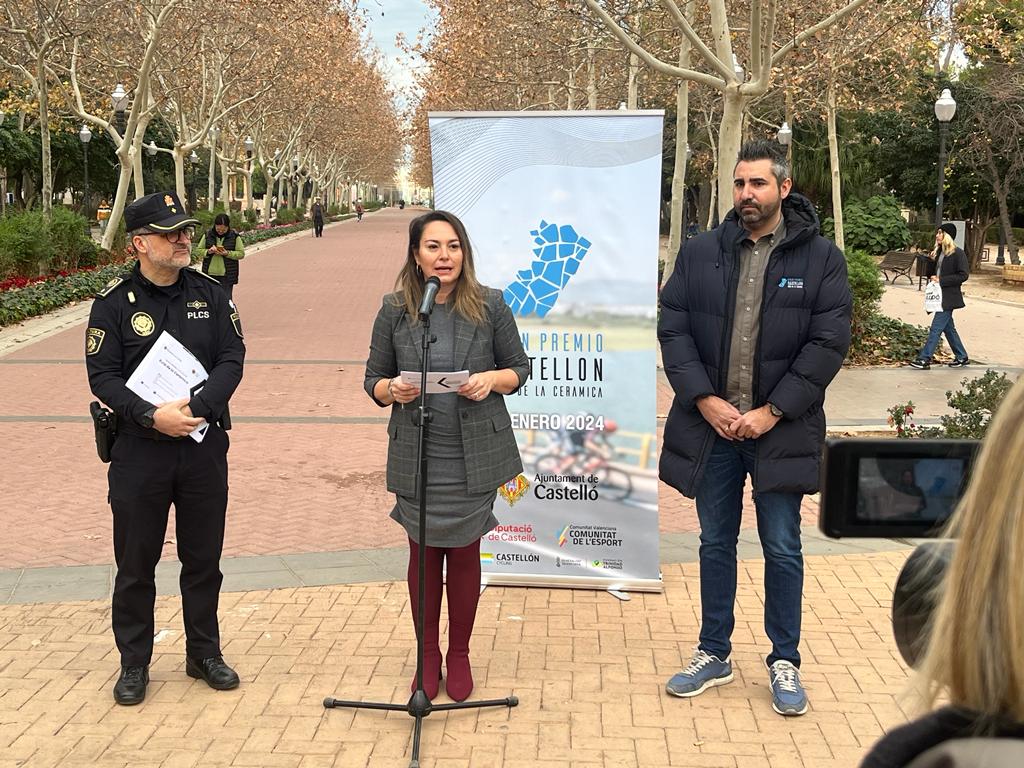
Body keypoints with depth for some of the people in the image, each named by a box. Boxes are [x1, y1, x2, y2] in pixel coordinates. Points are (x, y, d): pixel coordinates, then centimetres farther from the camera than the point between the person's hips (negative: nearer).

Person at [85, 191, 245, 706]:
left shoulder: (209, 294, 3)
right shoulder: (114, 302, -5)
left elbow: (232, 358, -3)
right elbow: (102, 376, -9)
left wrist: (196, 408, -18)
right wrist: (153, 416, -23)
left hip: (204, 446, 2)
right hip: (139, 450, -2)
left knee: (203, 558, 12)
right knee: (135, 562, 7)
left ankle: (204, 654, 28)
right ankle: (134, 663, 22)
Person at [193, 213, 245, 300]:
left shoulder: (235, 236, -2)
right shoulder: (207, 235, 3)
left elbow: (241, 254, -2)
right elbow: (197, 251, 6)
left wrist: (227, 253, -18)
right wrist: (208, 251, -15)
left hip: (227, 276, -3)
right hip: (210, 274, 3)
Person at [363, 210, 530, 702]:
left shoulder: (490, 306, -1)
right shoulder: (395, 310, 0)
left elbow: (519, 367, 6)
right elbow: (373, 379, 6)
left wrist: (491, 379, -15)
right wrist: (392, 389, -16)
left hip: (475, 454, 0)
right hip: (416, 456, 1)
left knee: (464, 551, 9)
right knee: (424, 551, 10)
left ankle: (459, 655, 26)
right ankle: (427, 655, 26)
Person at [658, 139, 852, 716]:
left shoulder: (821, 258, -3)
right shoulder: (700, 253, 4)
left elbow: (829, 343, -7)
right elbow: (673, 328, 1)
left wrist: (772, 411, -13)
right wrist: (705, 400, -10)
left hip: (779, 430, -2)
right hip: (711, 425, 3)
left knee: (783, 550, 7)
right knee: (716, 544, 14)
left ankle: (785, 662, 22)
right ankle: (714, 654, 28)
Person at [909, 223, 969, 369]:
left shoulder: (958, 254, -11)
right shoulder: (938, 252, 12)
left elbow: (963, 275, -16)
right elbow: (930, 274, 15)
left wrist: (941, 280, -19)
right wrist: (932, 261, -4)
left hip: (948, 297, -9)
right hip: (939, 296, 9)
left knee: (936, 328, -9)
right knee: (948, 328, 14)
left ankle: (924, 359, -9)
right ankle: (962, 357, 25)